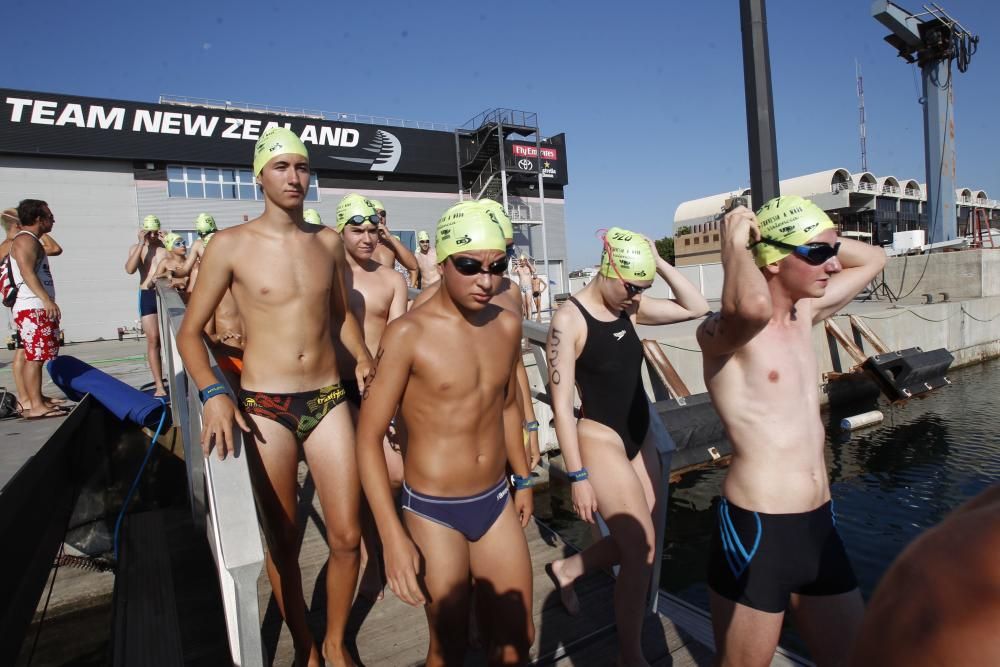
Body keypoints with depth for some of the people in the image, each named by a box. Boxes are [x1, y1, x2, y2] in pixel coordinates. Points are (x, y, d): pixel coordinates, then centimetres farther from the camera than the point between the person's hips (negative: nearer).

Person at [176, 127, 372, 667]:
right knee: (282, 543, 10)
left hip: (328, 399, 3)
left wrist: (363, 358, 5)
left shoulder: (328, 241, 7)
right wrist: (212, 393, -15)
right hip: (265, 407, -2)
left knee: (346, 536, 5)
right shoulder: (231, 244, -3)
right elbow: (189, 332, 0)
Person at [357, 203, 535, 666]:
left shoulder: (507, 326, -1)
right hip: (434, 511, -4)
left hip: (497, 501, 5)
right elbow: (368, 438, -16)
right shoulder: (408, 334, -18)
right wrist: (393, 536, -19)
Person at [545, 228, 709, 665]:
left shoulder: (630, 309, 2)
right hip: (600, 440, -8)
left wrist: (659, 263, -7)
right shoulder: (569, 320, -17)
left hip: (640, 437, 8)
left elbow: (697, 308, 3)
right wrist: (577, 476, -17)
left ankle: (566, 569, 40)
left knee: (638, 543, 15)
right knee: (641, 550, -3)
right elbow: (561, 404, -18)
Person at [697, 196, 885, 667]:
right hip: (757, 531, -7)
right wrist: (734, 243, -22)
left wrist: (823, 240, 7)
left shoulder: (806, 316, 9)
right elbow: (753, 308, -41)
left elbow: (873, 259, 24)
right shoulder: (722, 333, -16)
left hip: (820, 526, 8)